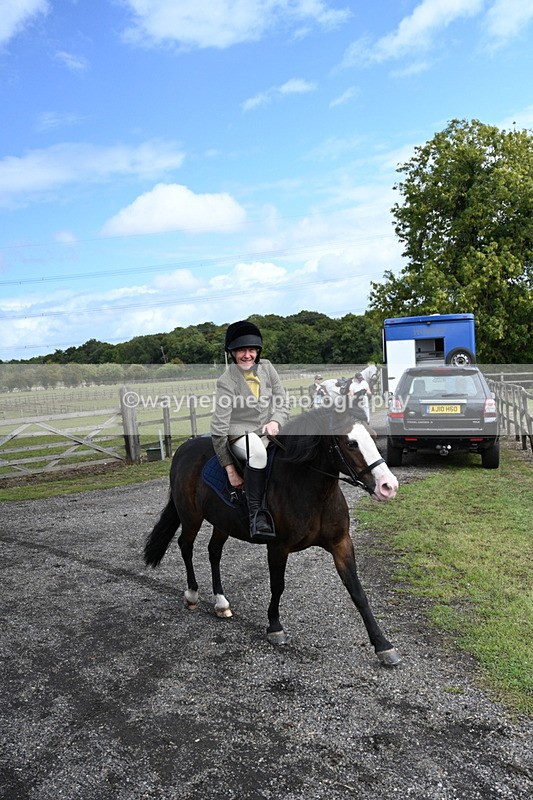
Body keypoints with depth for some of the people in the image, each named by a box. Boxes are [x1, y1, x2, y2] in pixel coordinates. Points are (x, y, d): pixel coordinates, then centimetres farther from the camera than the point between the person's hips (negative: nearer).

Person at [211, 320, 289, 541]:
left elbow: (282, 400, 12)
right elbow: (218, 428, -16)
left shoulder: (266, 367, 2)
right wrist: (230, 469, -19)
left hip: (269, 432, 7)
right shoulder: (226, 382, -14)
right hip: (240, 435, -6)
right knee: (257, 451, -39)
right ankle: (257, 515, -35)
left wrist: (276, 421, -11)